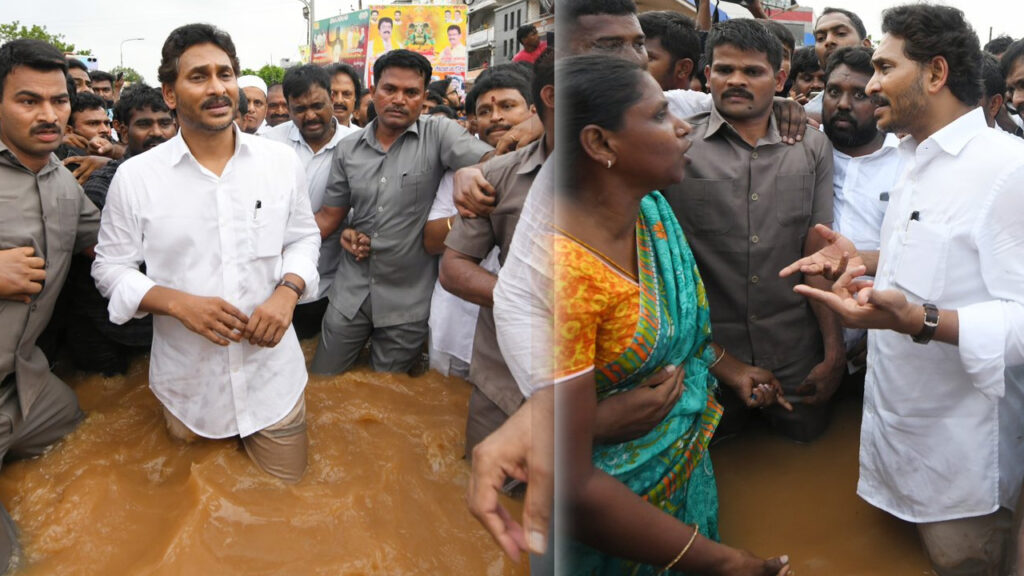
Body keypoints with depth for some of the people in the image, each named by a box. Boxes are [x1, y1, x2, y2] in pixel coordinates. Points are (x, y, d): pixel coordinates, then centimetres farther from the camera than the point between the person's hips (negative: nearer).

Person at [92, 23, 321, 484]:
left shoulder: (281, 161, -3)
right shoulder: (134, 176, -8)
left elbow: (303, 238, 7)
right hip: (187, 382, 0)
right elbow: (110, 267, -1)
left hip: (273, 372, 1)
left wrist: (287, 291, -13)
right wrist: (177, 302, -20)